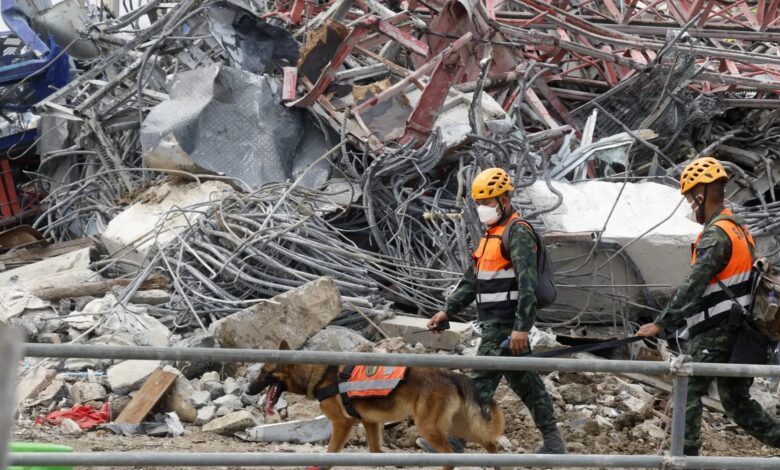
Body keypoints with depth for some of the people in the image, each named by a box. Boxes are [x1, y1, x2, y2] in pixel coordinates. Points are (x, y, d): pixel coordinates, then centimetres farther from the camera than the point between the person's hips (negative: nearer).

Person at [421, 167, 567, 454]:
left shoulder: (518, 233, -13)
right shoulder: (492, 233, 18)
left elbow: (527, 283, -22)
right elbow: (472, 279, 24)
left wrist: (521, 328, -28)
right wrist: (448, 311, 18)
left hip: (504, 325, -10)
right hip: (495, 322, 10)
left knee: (481, 380, -8)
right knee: (523, 380, 11)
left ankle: (451, 442, -7)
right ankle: (552, 443, 16)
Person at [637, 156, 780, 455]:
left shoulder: (715, 235, -17)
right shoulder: (740, 229, 12)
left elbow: (693, 287, -22)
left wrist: (661, 324, -19)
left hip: (715, 335, -9)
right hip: (740, 333, 9)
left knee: (688, 391, -2)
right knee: (737, 402, 14)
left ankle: (686, 455, -3)